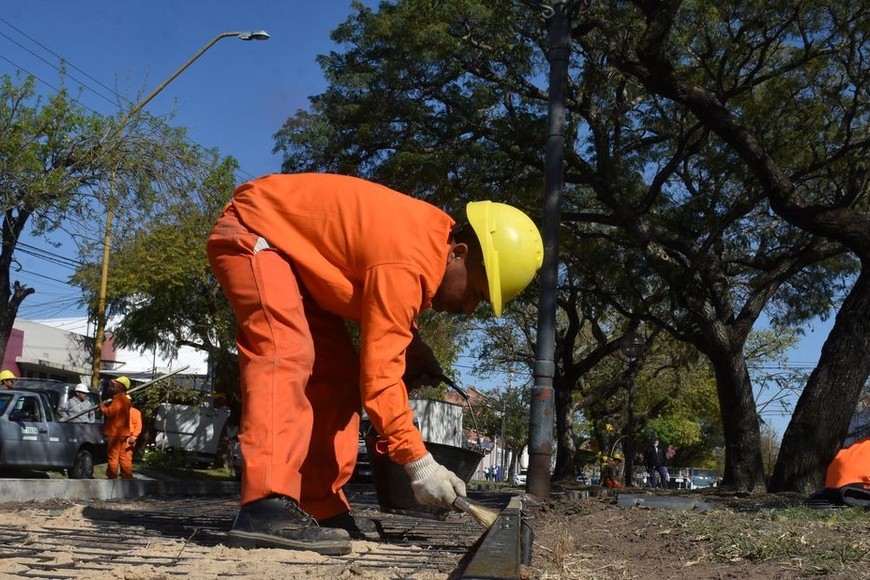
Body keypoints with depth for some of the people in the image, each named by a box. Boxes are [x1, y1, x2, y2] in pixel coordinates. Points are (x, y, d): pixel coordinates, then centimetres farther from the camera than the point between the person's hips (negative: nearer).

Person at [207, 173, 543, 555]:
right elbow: (379, 373, -31)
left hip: (293, 248, 10)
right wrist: (418, 462, -28)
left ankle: (323, 511, 5)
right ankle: (266, 510, -37)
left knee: (337, 373, 4)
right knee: (287, 354, -30)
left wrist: (408, 341, 0)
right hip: (251, 232, -10)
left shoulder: (436, 236, -1)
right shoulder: (408, 263, -31)